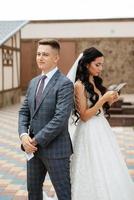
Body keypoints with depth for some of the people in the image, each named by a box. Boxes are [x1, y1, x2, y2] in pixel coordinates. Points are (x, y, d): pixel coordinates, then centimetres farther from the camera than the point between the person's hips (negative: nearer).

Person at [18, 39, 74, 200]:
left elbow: (60, 119, -22)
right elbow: (24, 111, 9)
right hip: (34, 148, 7)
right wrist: (23, 135, -8)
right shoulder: (33, 82, 10)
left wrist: (36, 140, -18)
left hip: (55, 149, -7)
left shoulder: (65, 84, -14)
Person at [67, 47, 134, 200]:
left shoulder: (96, 83, 11)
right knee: (95, 173, 1)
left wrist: (110, 101, -2)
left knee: (108, 173, 13)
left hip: (102, 129, 8)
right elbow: (84, 116, -17)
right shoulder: (80, 85, -13)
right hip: (89, 133, -8)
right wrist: (103, 99, -20)